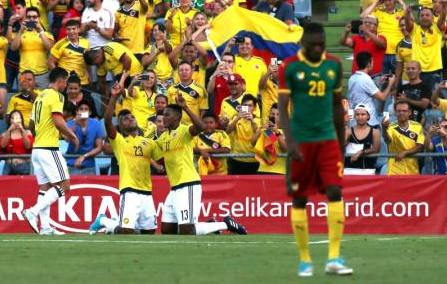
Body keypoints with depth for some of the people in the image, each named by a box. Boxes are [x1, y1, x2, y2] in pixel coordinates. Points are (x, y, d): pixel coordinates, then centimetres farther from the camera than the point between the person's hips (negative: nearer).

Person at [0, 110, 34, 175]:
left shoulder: (27, 133, 10)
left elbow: (28, 146, -7)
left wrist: (22, 130, -17)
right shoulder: (5, 134, 11)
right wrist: (9, 130, -17)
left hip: (23, 166, 0)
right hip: (9, 165, 0)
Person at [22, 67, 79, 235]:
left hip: (36, 148, 9)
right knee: (64, 186, -6)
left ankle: (45, 226, 4)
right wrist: (72, 136, -5)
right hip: (49, 148, -9)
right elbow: (58, 121, -20)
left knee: (45, 187, 9)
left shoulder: (40, 97, 16)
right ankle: (33, 212, -17)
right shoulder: (56, 96, -9)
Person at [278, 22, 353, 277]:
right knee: (299, 199, 2)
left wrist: (342, 141, 17)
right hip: (301, 141, -3)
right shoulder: (290, 68, -5)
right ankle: (305, 260, 12)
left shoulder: (334, 65, 7)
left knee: (335, 193, -11)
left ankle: (334, 258, -11)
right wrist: (290, 141, -20)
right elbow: (283, 107, -8)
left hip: (328, 140, 3)